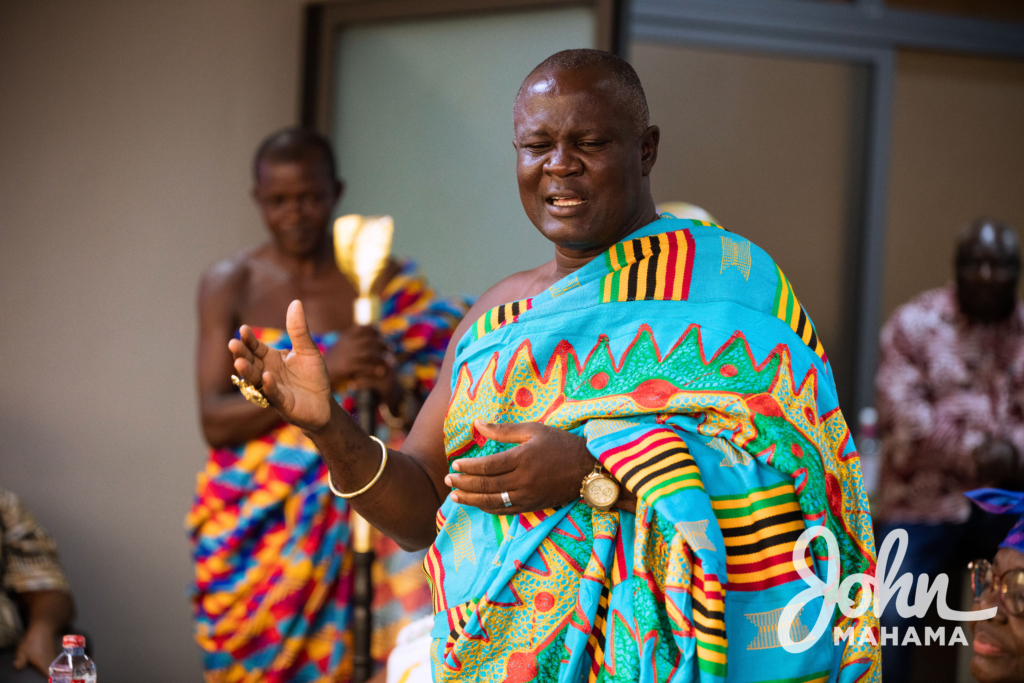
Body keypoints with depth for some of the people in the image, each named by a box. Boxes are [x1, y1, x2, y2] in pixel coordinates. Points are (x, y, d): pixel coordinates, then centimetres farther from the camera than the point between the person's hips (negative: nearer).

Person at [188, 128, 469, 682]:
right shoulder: (230, 285, 3)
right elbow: (215, 420, -7)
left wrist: (394, 393, -19)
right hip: (253, 514, 0)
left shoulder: (386, 282, 4)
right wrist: (322, 373, -18)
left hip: (347, 506, 0)